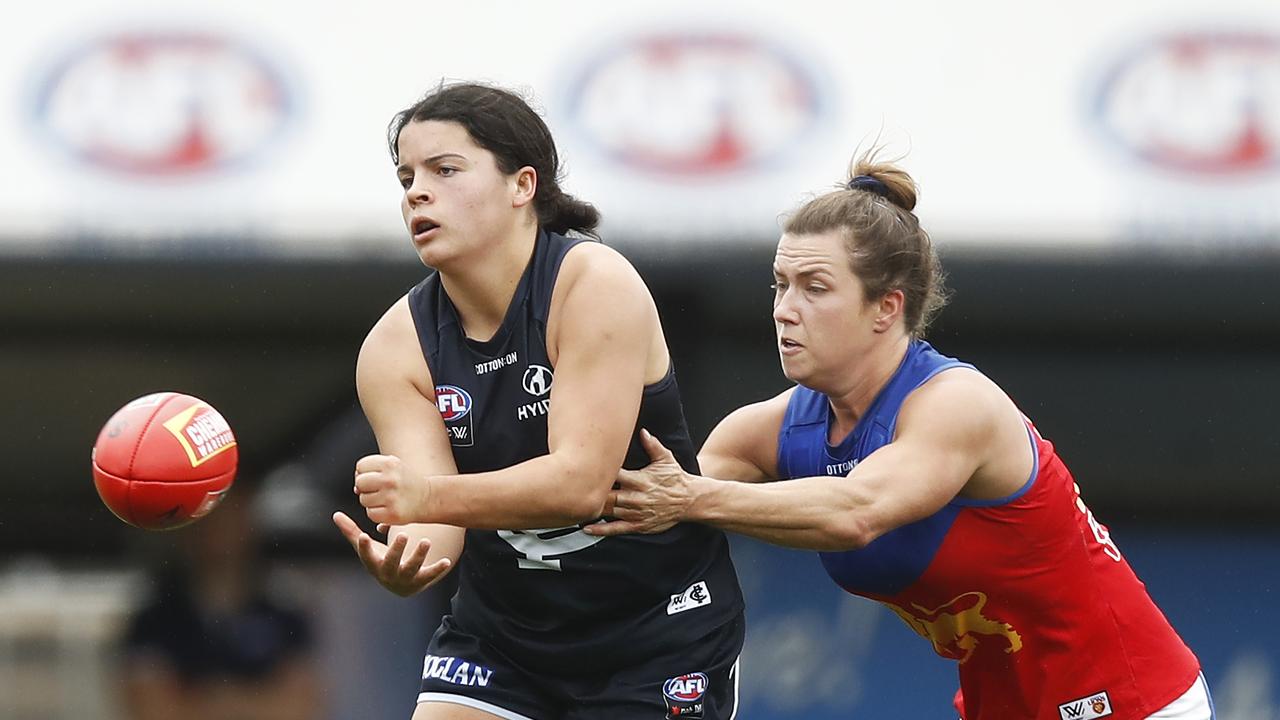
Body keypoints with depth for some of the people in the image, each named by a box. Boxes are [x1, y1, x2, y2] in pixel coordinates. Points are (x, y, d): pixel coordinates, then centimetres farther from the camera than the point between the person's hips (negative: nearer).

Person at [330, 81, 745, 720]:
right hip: (502, 630, 4)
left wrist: (427, 497, -43)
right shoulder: (393, 349, -7)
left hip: (659, 634, -4)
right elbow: (435, 517, -17)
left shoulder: (595, 284, -20)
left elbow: (581, 482, -29)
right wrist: (401, 562, -42)